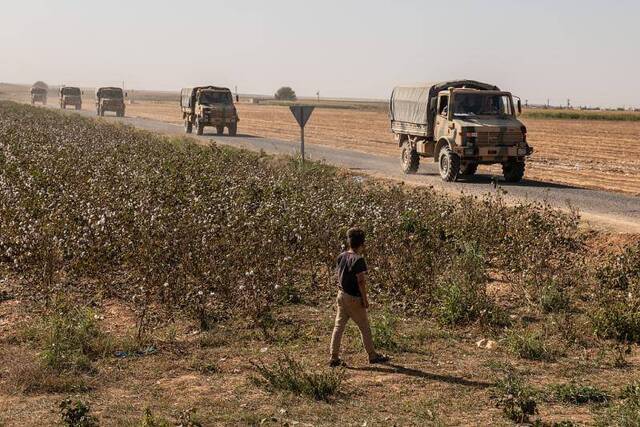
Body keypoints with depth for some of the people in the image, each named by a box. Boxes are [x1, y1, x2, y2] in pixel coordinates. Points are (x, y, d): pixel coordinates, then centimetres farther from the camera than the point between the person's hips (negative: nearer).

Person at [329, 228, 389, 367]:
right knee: (365, 328, 8)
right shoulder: (359, 260, -18)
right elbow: (361, 281, -19)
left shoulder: (341, 257, 5)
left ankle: (334, 358, 7)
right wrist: (365, 299, -13)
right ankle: (372, 356, 19)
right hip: (354, 298, -7)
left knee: (338, 326, 8)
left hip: (342, 295, 7)